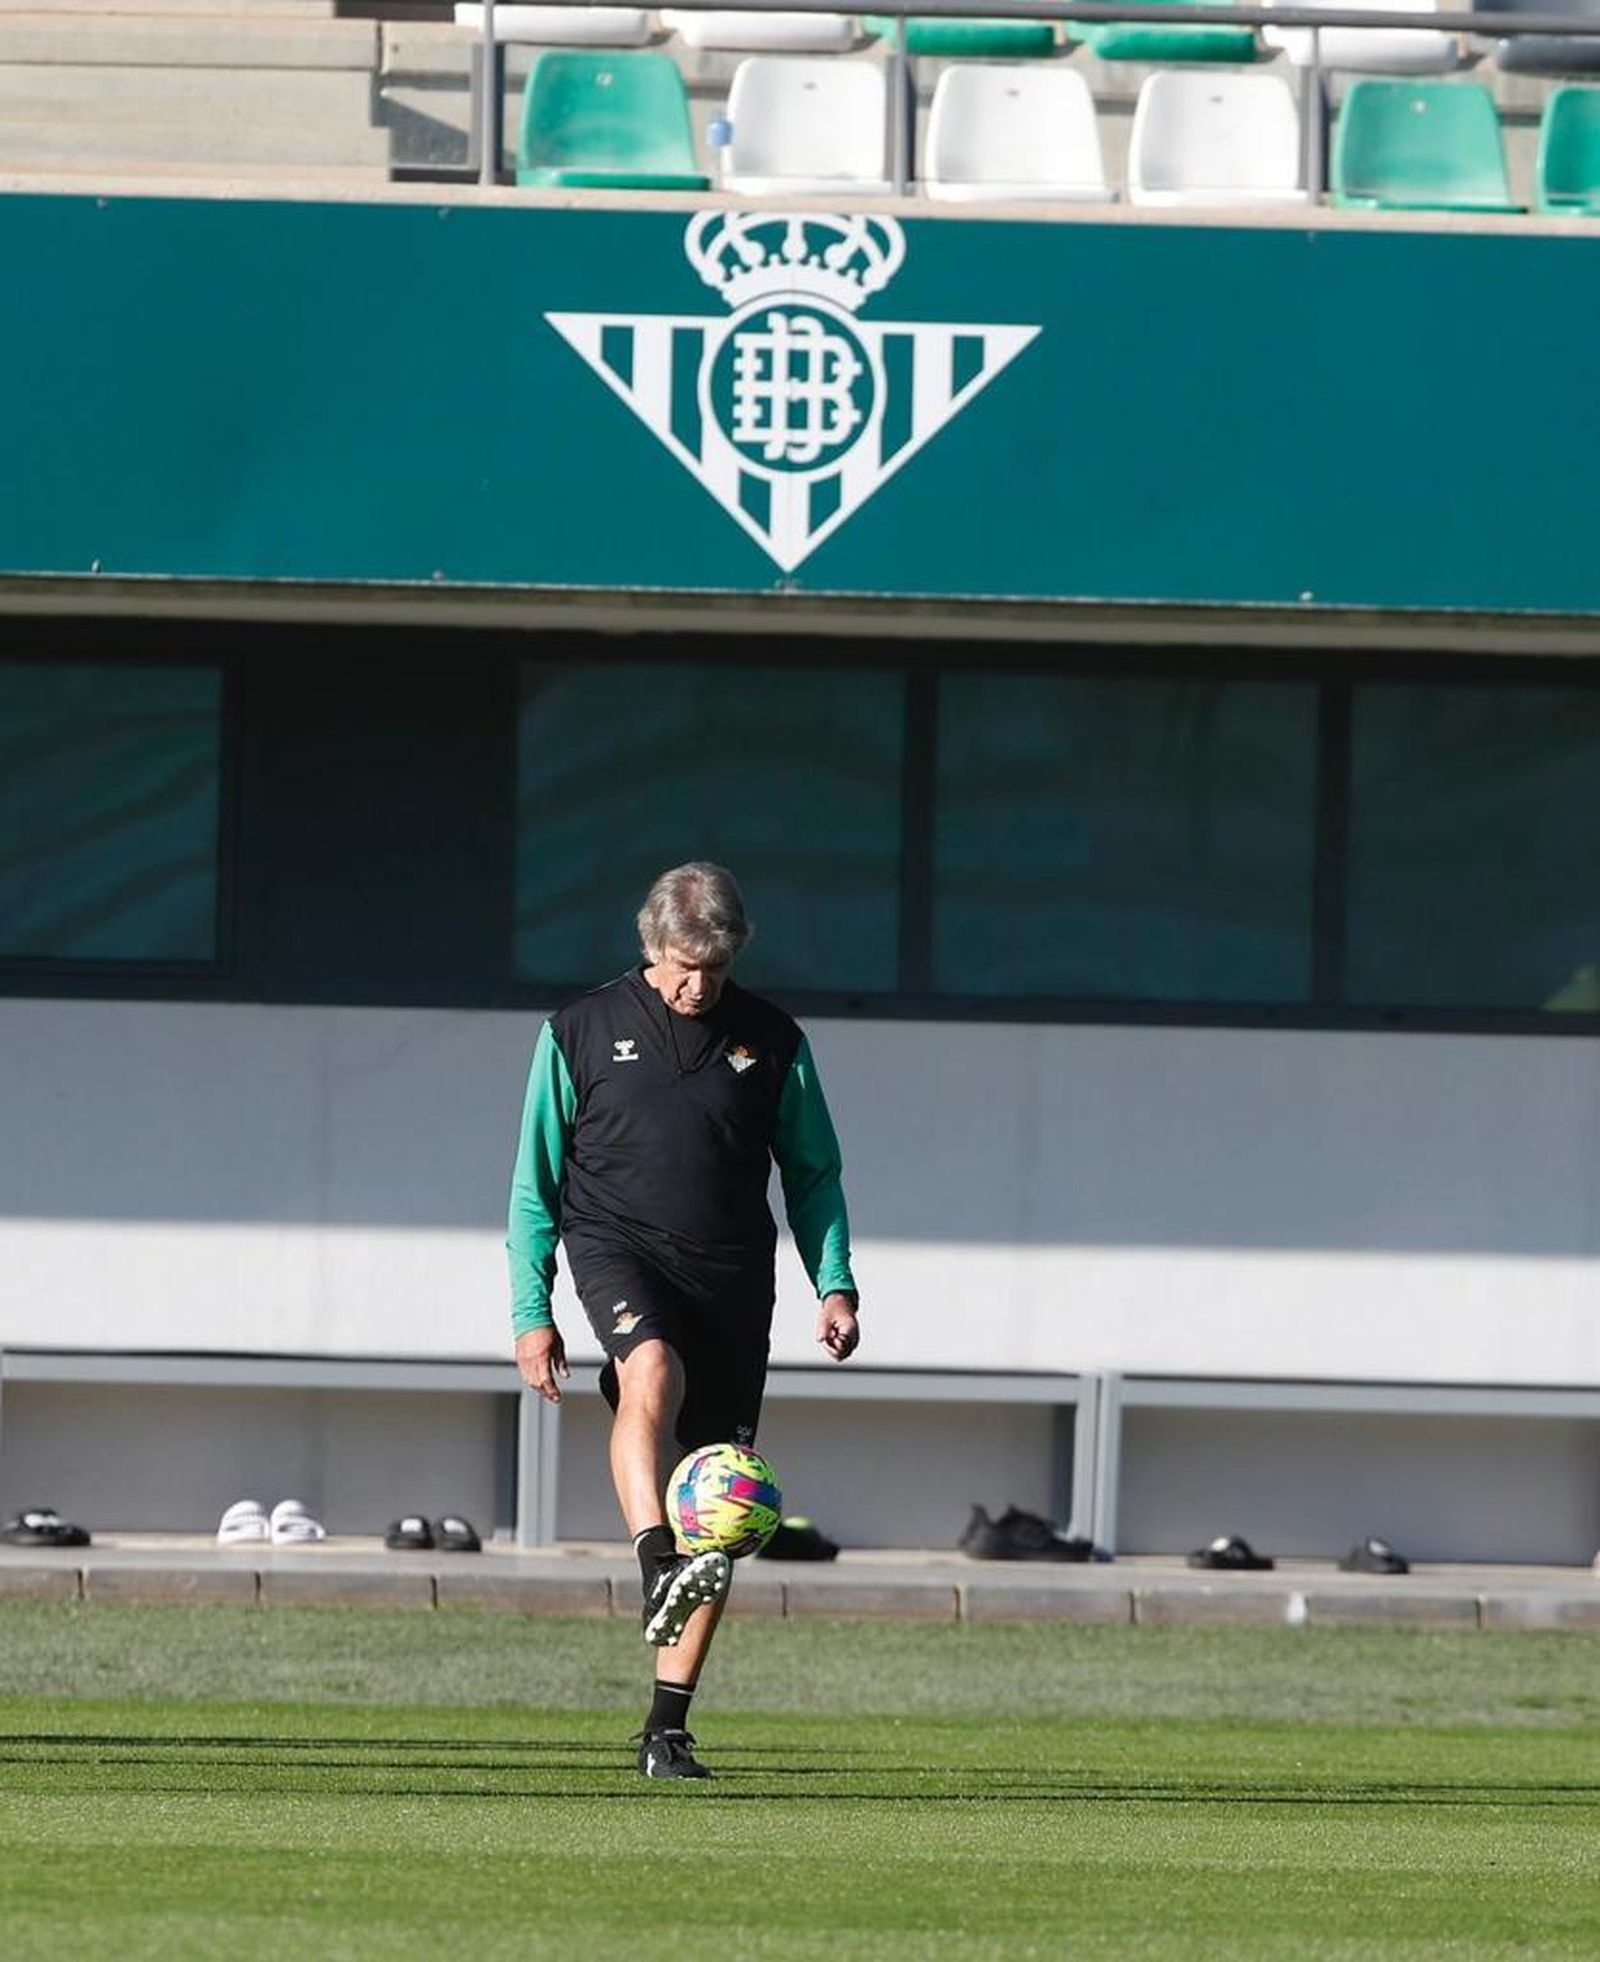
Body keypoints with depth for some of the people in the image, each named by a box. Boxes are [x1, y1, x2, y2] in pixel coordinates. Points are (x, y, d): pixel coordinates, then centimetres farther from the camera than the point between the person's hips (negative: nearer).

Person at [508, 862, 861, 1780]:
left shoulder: (772, 1042, 8)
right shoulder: (582, 1033, 3)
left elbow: (814, 1175, 16)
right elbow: (537, 1182, 8)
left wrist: (835, 1284, 3)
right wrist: (532, 1314, 2)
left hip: (732, 1275, 2)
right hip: (619, 1251, -2)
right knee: (653, 1371, -38)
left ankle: (669, 1728, 7)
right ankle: (659, 1572, -54)